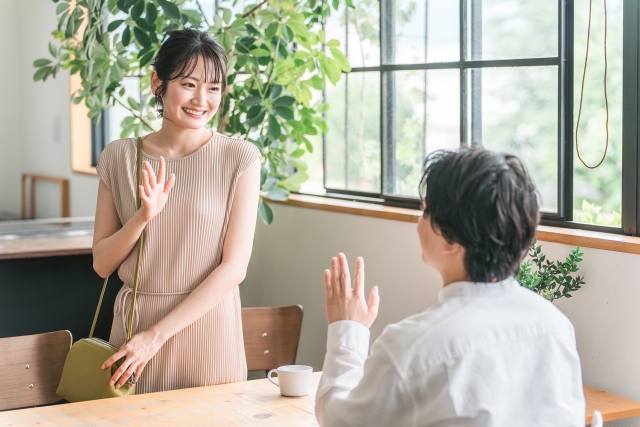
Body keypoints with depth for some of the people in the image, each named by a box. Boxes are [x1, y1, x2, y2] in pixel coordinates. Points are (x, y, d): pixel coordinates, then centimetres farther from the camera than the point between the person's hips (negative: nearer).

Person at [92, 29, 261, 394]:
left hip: (208, 325, -2)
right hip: (135, 323, 2)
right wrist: (143, 217, -18)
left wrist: (156, 335, -15)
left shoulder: (240, 158, -7)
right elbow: (102, 264, 2)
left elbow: (234, 267, -11)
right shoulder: (120, 157, 0)